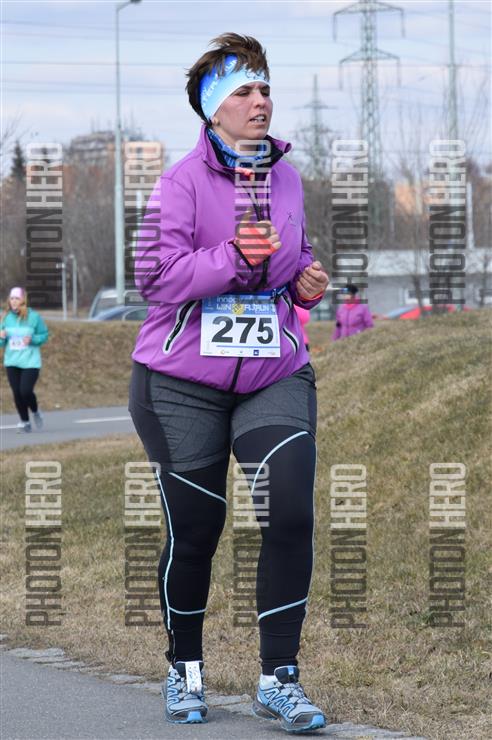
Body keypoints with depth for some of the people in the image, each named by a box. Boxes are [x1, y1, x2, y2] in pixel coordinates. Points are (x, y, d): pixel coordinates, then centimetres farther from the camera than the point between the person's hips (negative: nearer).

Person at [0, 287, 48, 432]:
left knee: (26, 391, -14)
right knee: (17, 393, 1)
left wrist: (32, 339, -17)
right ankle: (24, 422, 16)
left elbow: (44, 335, 1)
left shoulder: (33, 317, -7)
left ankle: (35, 412, 16)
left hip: (30, 362, -4)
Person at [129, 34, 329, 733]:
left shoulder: (286, 176, 9)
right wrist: (234, 259, -25)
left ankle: (279, 679, -4)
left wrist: (305, 283, 4)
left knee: (291, 512, -13)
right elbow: (156, 276, -16)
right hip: (183, 381, -3)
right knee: (194, 530, 3)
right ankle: (184, 670, 26)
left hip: (276, 374, 4)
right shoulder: (182, 181, -8)